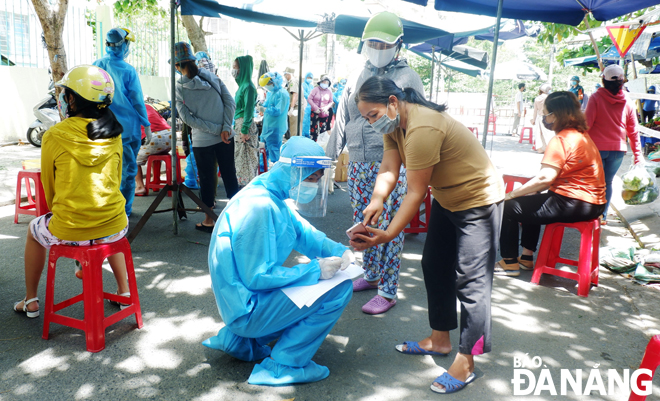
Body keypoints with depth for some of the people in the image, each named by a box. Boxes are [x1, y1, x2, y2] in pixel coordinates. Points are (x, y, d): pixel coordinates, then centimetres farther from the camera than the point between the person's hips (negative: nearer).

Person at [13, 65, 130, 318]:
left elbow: (49, 188, 4)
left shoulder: (54, 137, -9)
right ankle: (124, 291, 39)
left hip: (69, 230, -2)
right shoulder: (113, 135, 0)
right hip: (113, 226, 3)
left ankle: (30, 301, 41)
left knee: (35, 230, 30)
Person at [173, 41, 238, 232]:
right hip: (225, 138, 3)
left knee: (207, 180, 10)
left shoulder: (179, 89, -7)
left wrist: (216, 129, -10)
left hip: (202, 141, -2)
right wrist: (225, 129, -9)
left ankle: (209, 220, 20)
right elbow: (230, 102, -5)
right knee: (229, 175, 14)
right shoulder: (212, 77, 0)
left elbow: (187, 118, -11)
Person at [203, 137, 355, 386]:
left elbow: (303, 232, 10)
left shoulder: (272, 195, 3)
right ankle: (285, 366, -3)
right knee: (339, 288, -14)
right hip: (248, 308, -10)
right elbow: (258, 277, -25)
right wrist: (315, 270, -23)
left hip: (245, 297, 10)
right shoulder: (261, 207, -26)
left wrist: (339, 251, -7)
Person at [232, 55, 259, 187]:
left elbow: (249, 110, -18)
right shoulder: (242, 84, 12)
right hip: (239, 123, 9)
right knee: (240, 154, 15)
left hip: (245, 125, -9)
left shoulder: (248, 87, -16)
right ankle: (242, 181, 25)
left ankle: (248, 183, 8)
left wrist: (245, 130, -19)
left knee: (246, 156, -1)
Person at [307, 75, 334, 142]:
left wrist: (326, 107, -10)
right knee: (314, 129, -1)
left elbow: (331, 102, 9)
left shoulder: (329, 91, 2)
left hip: (324, 113, 2)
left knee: (323, 129, 1)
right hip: (315, 113, -2)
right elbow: (309, 99, -6)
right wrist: (316, 108, -13)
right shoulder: (316, 89, -5)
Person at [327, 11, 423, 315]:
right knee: (363, 224, 13)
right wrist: (329, 157, 14)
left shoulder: (407, 78, 0)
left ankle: (388, 291, 9)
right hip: (358, 164, 6)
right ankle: (370, 275, 32)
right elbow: (341, 122, 18)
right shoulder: (356, 80, 16)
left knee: (389, 227, -3)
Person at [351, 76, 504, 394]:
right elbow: (388, 170, -10)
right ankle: (439, 340, 31)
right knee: (434, 266, 15)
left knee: (471, 281, -6)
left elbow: (416, 192, -29)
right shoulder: (393, 123, -1)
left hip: (478, 201, -10)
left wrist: (387, 236, -27)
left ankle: (465, 363, 6)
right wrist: (377, 200, -29)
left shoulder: (422, 128, -32)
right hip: (446, 198, 10)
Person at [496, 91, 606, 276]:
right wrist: (528, 190, 11)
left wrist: (512, 194, -17)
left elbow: (545, 178, -24)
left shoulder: (561, 140, -16)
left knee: (507, 207, -6)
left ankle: (509, 263, 5)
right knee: (532, 201, 32)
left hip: (574, 205, -11)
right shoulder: (582, 135, 15)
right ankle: (526, 257, 34)